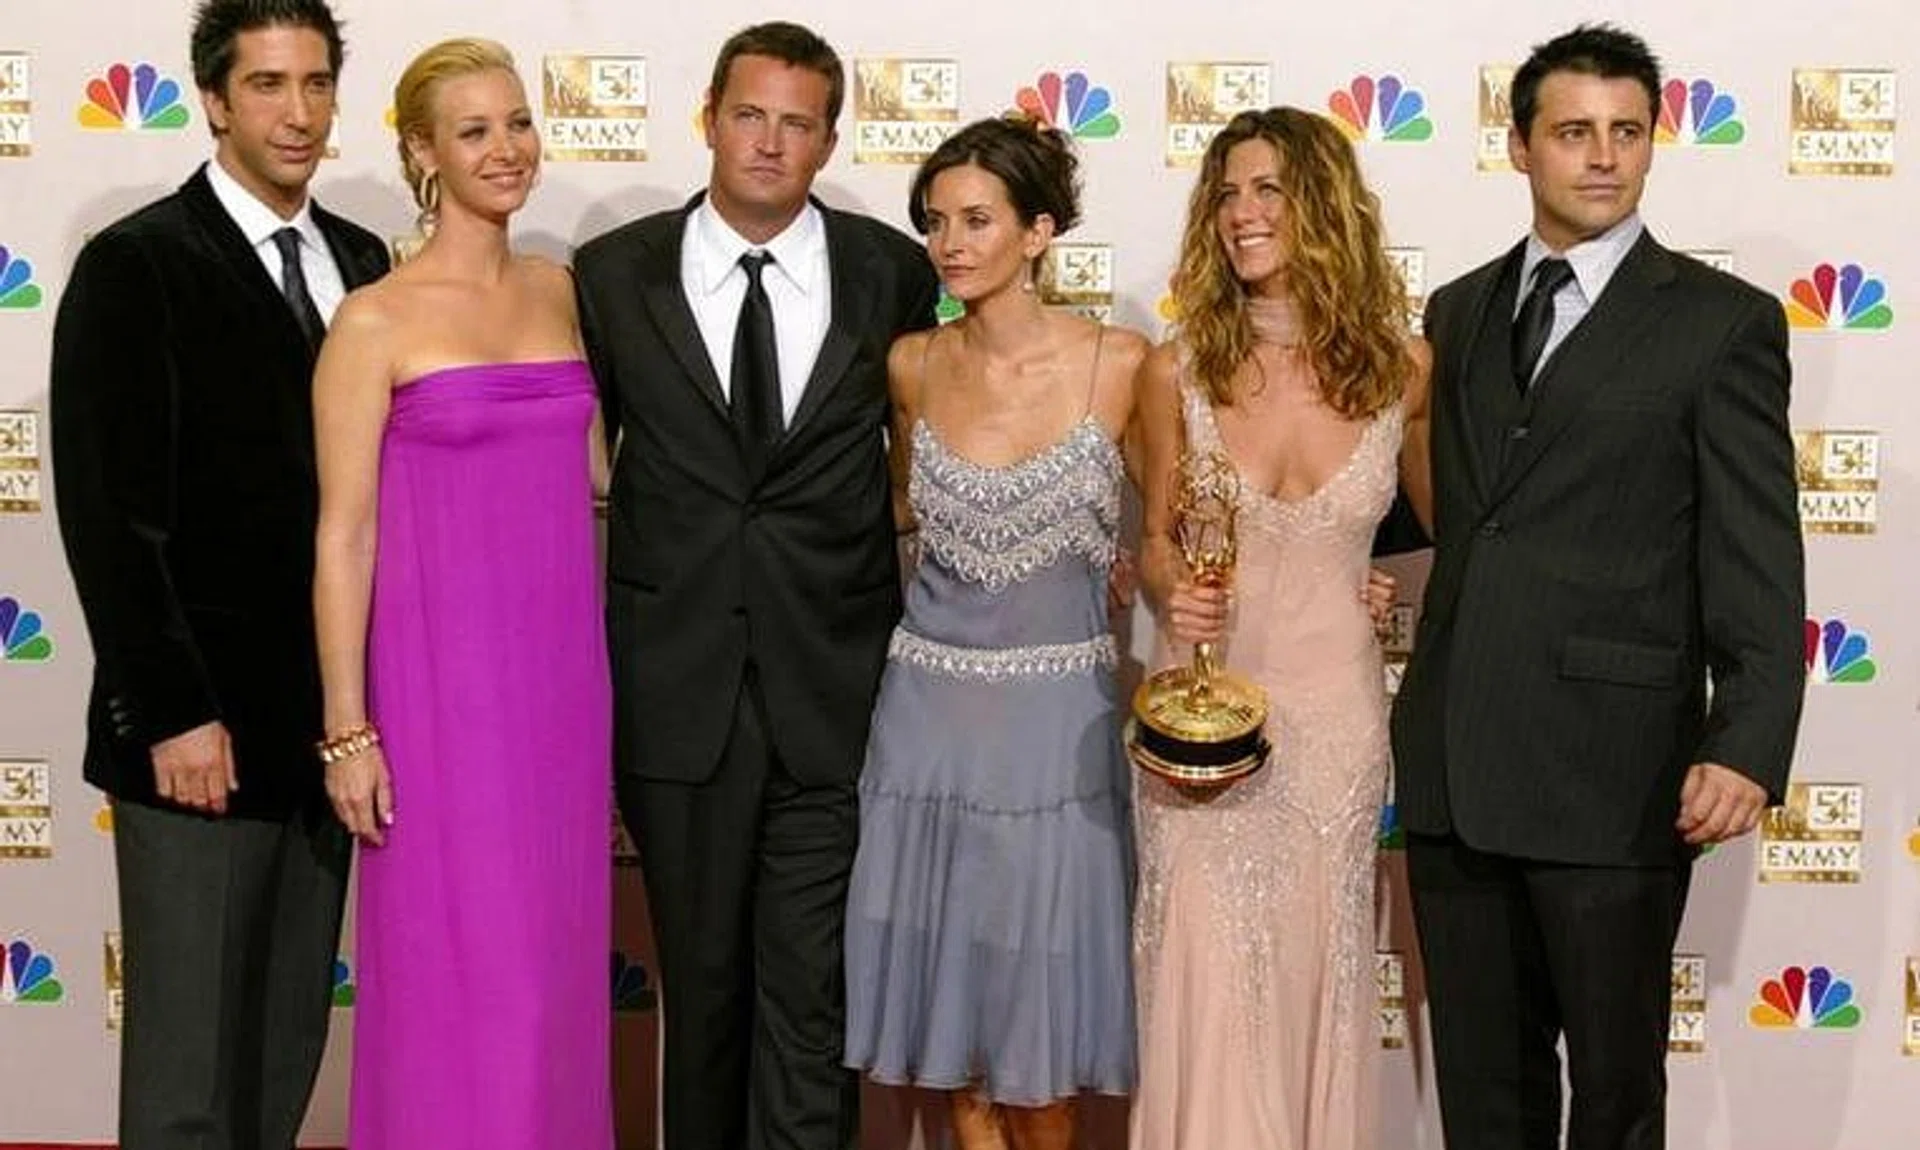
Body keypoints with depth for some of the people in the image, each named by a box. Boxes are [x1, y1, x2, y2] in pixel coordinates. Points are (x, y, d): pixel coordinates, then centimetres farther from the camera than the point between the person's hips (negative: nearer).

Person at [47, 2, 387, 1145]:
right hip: (204, 724, -6)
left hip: (326, 719, 6)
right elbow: (110, 514, -12)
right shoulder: (135, 266, -7)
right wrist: (169, 714, -15)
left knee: (290, 1048, 13)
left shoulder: (362, 261, 11)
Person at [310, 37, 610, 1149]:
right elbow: (343, 536, -7)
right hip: (443, 674, -5)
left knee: (555, 955, 12)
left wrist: (606, 673, 12)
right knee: (459, 969, 2)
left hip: (563, 668, 5)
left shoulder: (560, 291, 8)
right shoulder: (376, 321, -7)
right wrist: (347, 729, -10)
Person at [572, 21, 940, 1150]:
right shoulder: (614, 274, 2)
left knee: (813, 992, 0)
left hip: (836, 690, -1)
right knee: (701, 982, 14)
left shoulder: (894, 272, 1)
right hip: (680, 687, 1)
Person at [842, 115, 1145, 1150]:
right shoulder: (912, 364, 2)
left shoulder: (1117, 364, -8)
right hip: (931, 707, 3)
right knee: (944, 968, 10)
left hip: (1054, 714, -3)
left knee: (1035, 977, 5)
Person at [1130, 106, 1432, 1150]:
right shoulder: (1178, 370, -3)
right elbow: (1155, 536, 7)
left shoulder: (1402, 369, -2)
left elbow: (1441, 518, 14)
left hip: (1335, 711, 0)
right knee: (1206, 991, 1)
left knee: (1315, 980, 10)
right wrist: (1171, 589, -13)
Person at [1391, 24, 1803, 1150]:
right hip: (1453, 765, 5)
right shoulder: (1459, 311, 14)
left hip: (1611, 772, -4)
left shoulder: (1722, 320, -3)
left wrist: (1748, 746, -17)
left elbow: (1759, 565, -8)